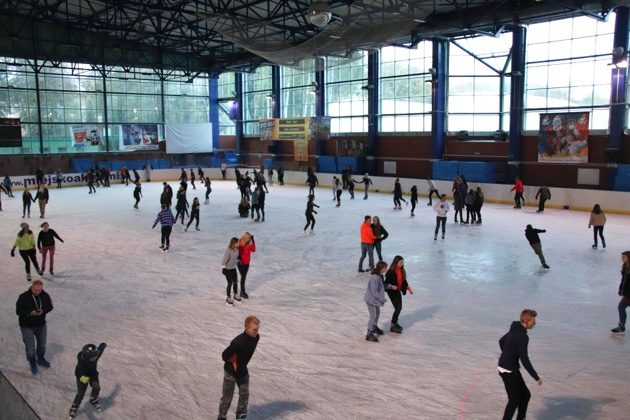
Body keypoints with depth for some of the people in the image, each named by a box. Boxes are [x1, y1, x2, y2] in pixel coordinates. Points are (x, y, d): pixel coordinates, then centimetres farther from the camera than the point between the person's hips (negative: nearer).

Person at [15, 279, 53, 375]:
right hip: (27, 326, -4)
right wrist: (30, 313, -32)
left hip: (41, 324, 4)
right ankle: (33, 364, 28)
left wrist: (43, 311, -21)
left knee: (42, 344, 22)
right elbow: (18, 311, -18)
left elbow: (50, 306, 0)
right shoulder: (24, 297, -23)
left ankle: (41, 360, 48)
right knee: (30, 347, 2)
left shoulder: (45, 296, -13)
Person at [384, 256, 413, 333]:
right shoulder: (391, 271, -20)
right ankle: (392, 326, 5)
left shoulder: (401, 271, 2)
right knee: (397, 308, -9)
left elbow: (404, 281, 12)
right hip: (392, 291, -7)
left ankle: (395, 323, 32)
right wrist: (391, 286, -32)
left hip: (398, 291, 8)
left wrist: (408, 287, 4)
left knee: (399, 307, 13)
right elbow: (386, 282, -17)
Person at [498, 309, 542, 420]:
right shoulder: (522, 337, -24)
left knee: (525, 395, 17)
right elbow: (525, 360, -25)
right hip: (509, 371, -9)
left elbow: (501, 341, 21)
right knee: (514, 400, 2)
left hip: (504, 365, 9)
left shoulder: (515, 329, 5)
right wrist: (536, 377, -17)